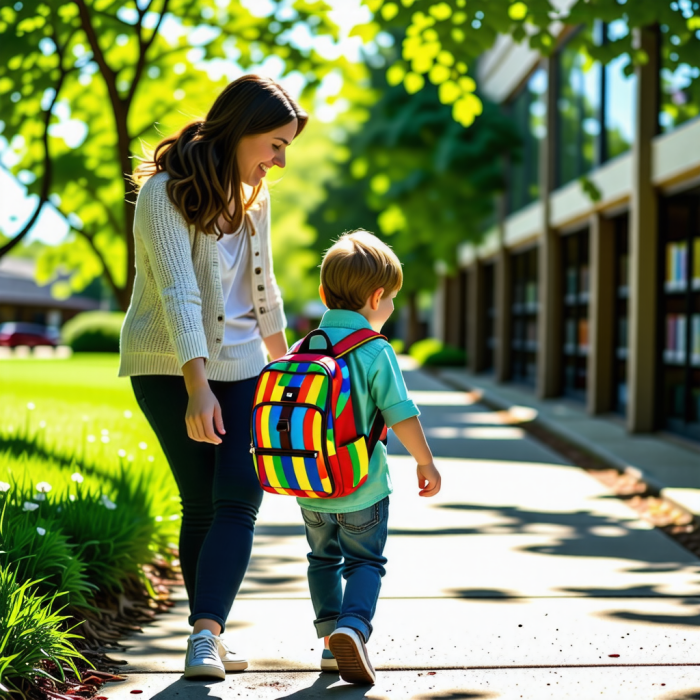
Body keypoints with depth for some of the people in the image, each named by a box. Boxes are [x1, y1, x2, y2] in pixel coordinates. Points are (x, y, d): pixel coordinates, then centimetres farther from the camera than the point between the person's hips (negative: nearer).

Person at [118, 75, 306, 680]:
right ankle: (209, 637, 7)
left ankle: (205, 636, -17)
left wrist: (282, 359, 27)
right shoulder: (166, 193, -16)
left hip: (237, 362, 6)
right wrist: (197, 387, -34)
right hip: (168, 366, -6)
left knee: (238, 498, -12)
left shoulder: (252, 194, 7)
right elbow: (178, 293, -26)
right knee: (204, 504, -5)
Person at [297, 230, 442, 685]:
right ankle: (352, 626, -12)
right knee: (365, 562, 10)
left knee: (324, 559, 22)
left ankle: (332, 639, 22)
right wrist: (425, 461, -1)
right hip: (363, 488, -4)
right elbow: (401, 416, -15)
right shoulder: (376, 352, -14)